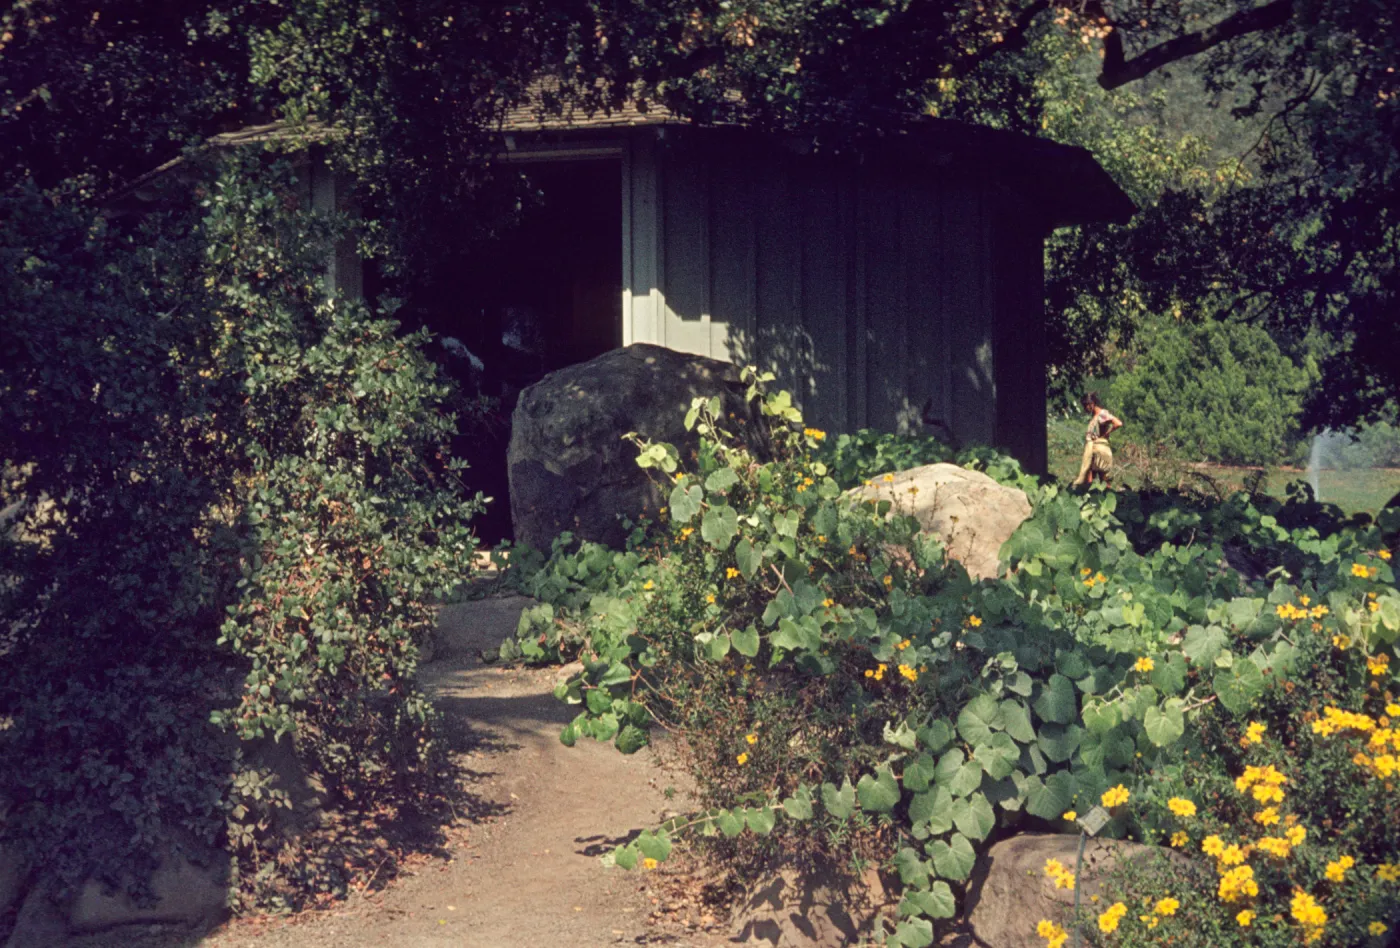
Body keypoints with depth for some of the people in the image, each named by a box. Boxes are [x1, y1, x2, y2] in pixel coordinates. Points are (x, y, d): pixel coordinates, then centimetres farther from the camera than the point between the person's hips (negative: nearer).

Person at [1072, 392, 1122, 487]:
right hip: (1091, 449, 8)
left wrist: (1106, 434, -13)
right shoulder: (1094, 416, 15)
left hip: (1099, 449, -8)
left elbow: (1118, 424, -23)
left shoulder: (1103, 414, -10)